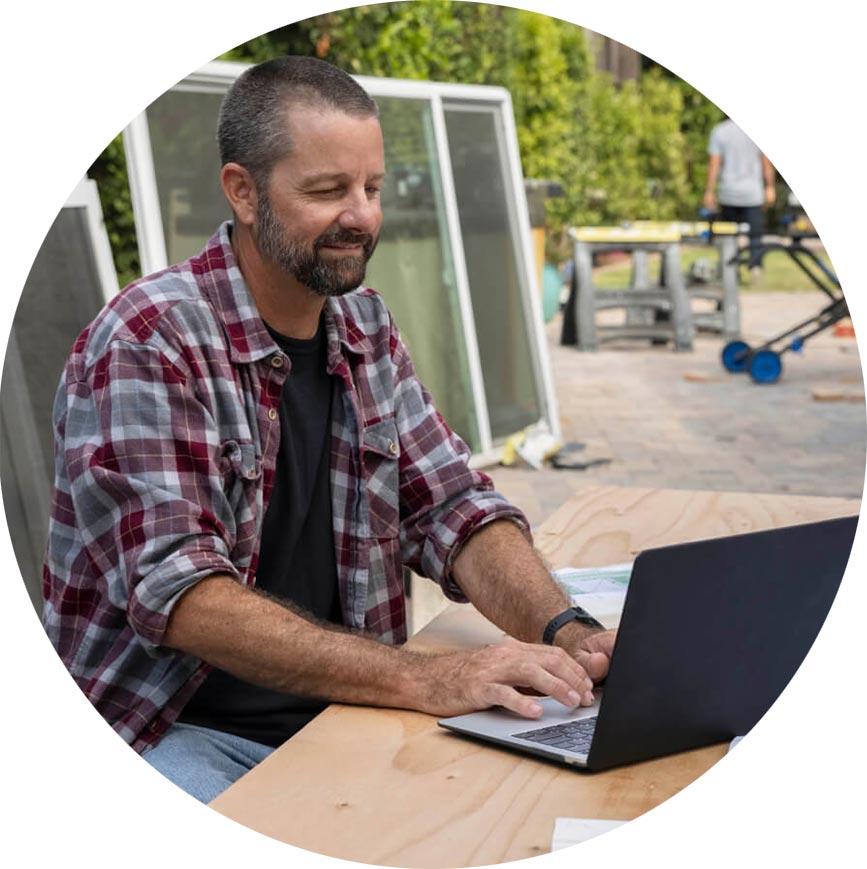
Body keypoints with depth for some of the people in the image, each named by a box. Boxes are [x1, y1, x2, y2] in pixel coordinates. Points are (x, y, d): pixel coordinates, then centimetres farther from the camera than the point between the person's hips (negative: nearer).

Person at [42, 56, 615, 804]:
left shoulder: (366, 330, 7)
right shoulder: (147, 342, -15)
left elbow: (457, 511, 5)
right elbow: (179, 592, -25)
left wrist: (566, 632, -16)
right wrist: (418, 678, -34)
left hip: (334, 713, 6)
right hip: (174, 732, -6)